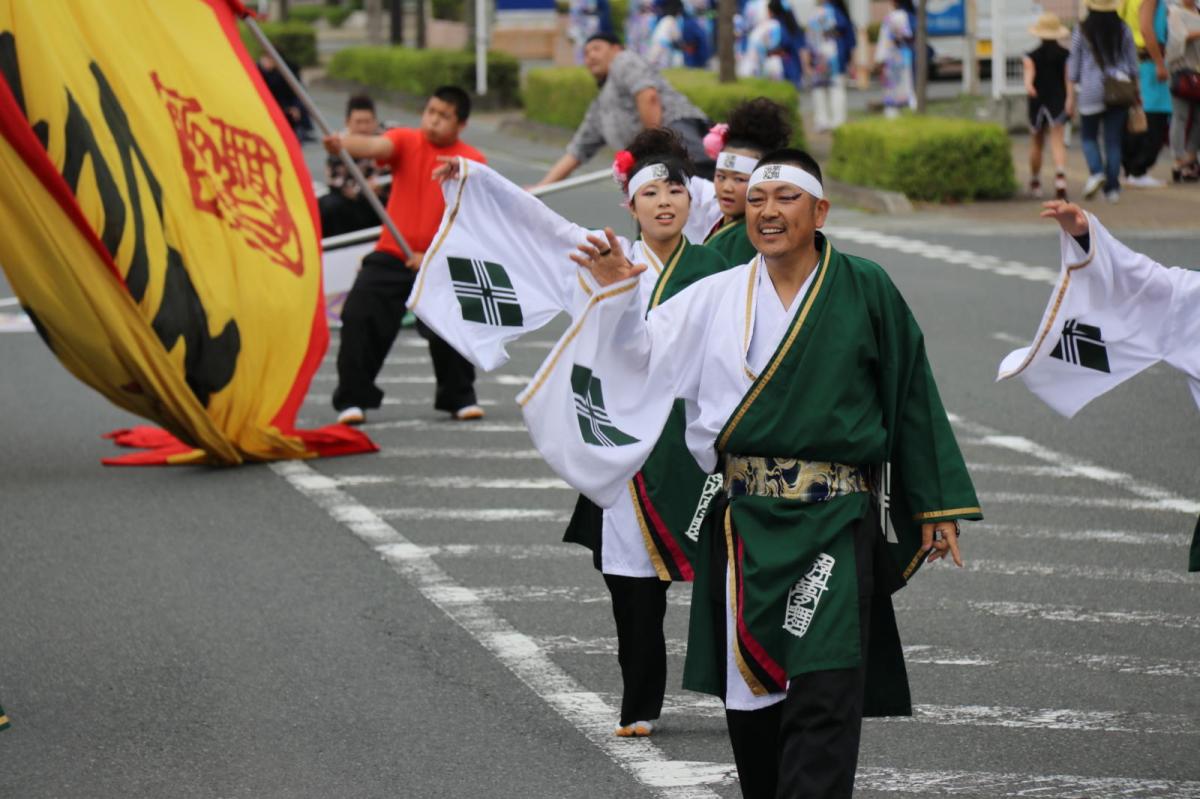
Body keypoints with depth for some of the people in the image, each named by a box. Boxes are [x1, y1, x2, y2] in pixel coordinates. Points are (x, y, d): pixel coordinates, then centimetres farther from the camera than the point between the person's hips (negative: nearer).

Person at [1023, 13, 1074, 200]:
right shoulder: (1065, 55, 1)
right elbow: (1069, 79, -7)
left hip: (1038, 101, 1)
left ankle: (1035, 183, 28)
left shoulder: (1032, 56, -1)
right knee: (1058, 142, -10)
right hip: (1058, 100, -1)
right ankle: (1060, 174, -36)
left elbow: (1029, 73, -19)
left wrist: (1028, 86, -37)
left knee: (1036, 143, 17)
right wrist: (1070, 99, -11)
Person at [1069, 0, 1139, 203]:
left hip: (1092, 89, -2)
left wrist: (1073, 87, 14)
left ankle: (1096, 171, -14)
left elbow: (1074, 63, 2)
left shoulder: (1081, 31, -4)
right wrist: (1133, 87, 18)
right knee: (1114, 140, 5)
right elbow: (1133, 62, 7)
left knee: (1089, 135, 12)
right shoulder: (1123, 30, 2)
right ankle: (1112, 188, 1)